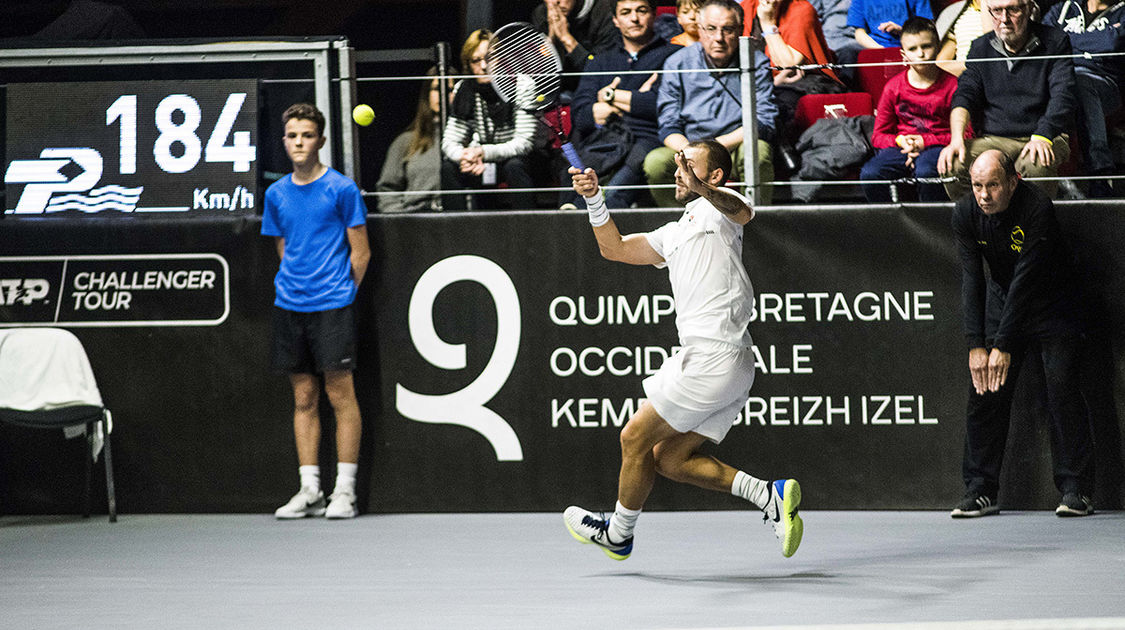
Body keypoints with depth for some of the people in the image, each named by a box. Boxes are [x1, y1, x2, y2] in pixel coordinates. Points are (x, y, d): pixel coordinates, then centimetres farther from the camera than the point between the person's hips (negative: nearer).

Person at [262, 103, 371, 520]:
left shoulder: (342, 189, -4)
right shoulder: (276, 194, 11)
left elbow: (360, 253, -1)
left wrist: (338, 292, 1)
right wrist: (293, 286, 11)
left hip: (332, 305, -5)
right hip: (289, 307, 5)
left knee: (340, 394, -4)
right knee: (303, 397, 7)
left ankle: (345, 490, -1)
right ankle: (309, 490, 9)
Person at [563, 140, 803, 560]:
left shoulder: (715, 208, -1)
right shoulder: (676, 234, 27)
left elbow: (743, 212, -25)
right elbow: (616, 248, 26)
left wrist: (700, 188, -45)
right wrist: (594, 199, 10)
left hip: (712, 359, -9)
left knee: (635, 438, 4)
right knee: (668, 459, 10)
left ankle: (618, 533, 22)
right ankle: (770, 496, 3)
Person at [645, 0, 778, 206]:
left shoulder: (756, 63, -1)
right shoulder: (677, 64, 2)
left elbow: (764, 122, -9)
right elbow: (669, 126, 0)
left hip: (735, 148, -1)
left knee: (757, 151, -34)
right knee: (655, 162, -28)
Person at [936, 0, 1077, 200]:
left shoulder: (1055, 42, 1)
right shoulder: (981, 47, 12)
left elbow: (1062, 98, -9)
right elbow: (965, 95, 3)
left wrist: (1042, 137, -27)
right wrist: (957, 140, -16)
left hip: (1046, 137, -3)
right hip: (993, 138, 3)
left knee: (1035, 165, -38)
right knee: (952, 165, -27)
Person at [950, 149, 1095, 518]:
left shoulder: (1037, 208, -29)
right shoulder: (965, 213, -14)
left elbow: (1025, 280, -31)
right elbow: (972, 279, -15)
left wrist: (1003, 346, -33)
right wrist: (976, 345, -23)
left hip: (1050, 303, -4)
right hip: (1001, 301, 4)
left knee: (1061, 388, -14)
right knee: (984, 393, -3)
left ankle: (1076, 489, -9)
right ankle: (980, 490, 4)